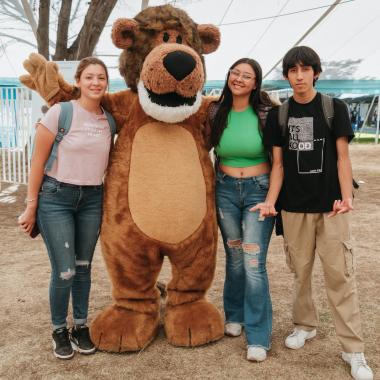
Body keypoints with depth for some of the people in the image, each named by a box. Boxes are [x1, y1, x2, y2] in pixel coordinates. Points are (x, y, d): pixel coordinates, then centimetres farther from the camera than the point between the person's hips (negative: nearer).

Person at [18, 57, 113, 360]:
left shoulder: (109, 119, 3)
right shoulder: (60, 113, -11)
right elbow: (38, 161, -7)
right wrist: (31, 206, -6)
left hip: (92, 199, 4)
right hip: (56, 197, -4)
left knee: (83, 267, 11)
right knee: (64, 271, -3)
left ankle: (81, 327, 28)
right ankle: (59, 331, 20)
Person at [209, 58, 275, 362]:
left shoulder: (266, 113, -7)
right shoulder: (216, 112, 0)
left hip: (258, 190, -3)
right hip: (225, 190, 3)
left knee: (254, 263, -6)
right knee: (234, 257, 15)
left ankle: (258, 337, 7)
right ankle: (235, 316, 35)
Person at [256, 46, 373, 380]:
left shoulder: (335, 108, 2)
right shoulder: (278, 115, 5)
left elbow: (342, 157, -1)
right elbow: (278, 164, 4)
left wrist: (345, 196, -15)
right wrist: (270, 201, -9)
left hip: (330, 205, -1)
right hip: (294, 206, 2)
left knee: (340, 274, -2)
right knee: (300, 270, 11)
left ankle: (354, 350, 6)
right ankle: (305, 326, 32)